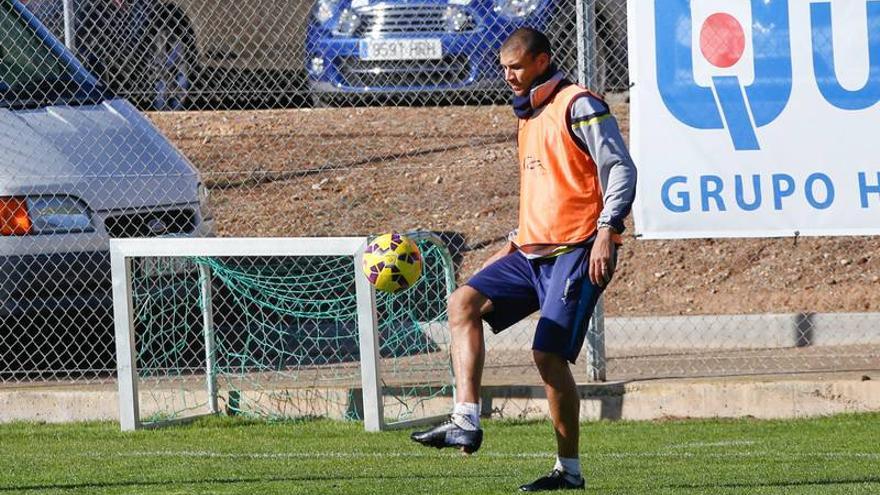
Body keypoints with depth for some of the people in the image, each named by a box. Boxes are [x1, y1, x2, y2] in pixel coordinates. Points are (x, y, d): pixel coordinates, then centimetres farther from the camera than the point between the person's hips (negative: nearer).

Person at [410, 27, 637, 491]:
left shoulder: (578, 106, -7)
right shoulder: (528, 118, 21)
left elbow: (620, 169, -13)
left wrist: (606, 232, -23)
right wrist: (513, 245, 23)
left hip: (576, 251, -9)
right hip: (533, 252, 9)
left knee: (548, 352, -13)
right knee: (464, 301, -6)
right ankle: (466, 422, -14)